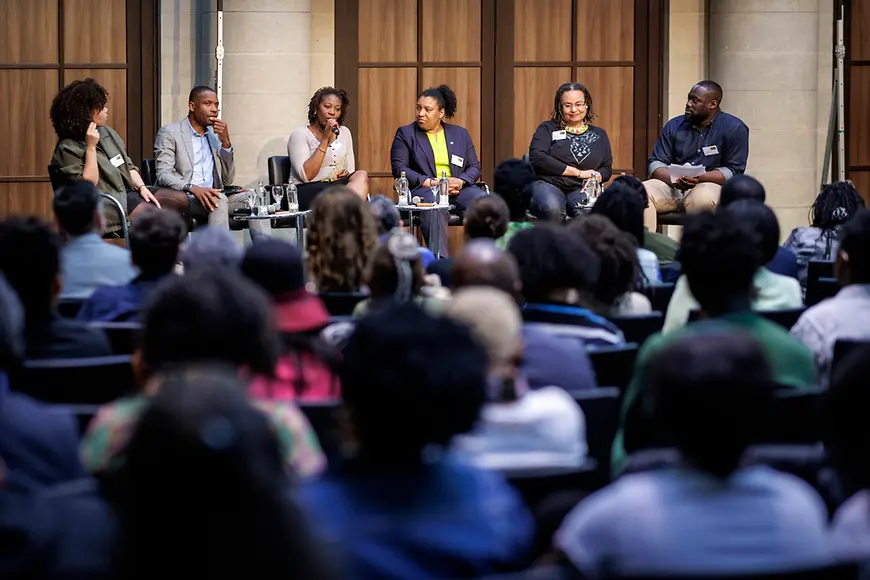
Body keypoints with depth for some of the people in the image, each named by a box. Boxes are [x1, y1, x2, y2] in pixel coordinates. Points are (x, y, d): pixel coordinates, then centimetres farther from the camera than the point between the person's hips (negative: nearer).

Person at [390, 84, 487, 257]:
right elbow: (399, 168, 1)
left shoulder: (460, 134, 21)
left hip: (459, 189, 3)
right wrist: (431, 183, -11)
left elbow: (474, 167, 17)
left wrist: (461, 181, -7)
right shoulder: (405, 133, 13)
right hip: (423, 190, -3)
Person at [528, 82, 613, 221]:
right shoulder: (547, 129, 12)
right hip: (548, 183, -2)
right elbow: (536, 158, -4)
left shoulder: (599, 134, 24)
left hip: (580, 189, 2)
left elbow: (607, 168, 21)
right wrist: (579, 172, -5)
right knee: (552, 209, -41)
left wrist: (596, 177, -7)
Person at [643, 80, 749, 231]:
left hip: (709, 184, -4)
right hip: (672, 186, 4)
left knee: (702, 198, -40)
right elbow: (656, 163, 9)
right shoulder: (674, 126, 13)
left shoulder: (734, 128, 0)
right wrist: (673, 179, -14)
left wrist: (699, 179, -20)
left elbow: (734, 171, -6)